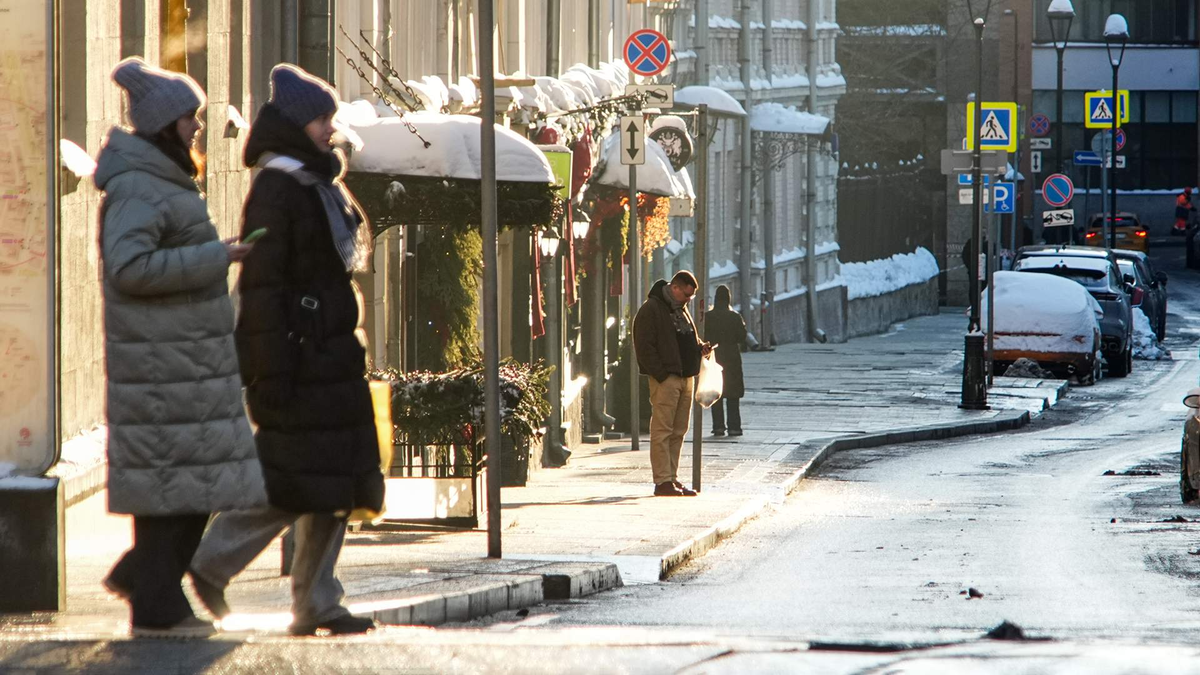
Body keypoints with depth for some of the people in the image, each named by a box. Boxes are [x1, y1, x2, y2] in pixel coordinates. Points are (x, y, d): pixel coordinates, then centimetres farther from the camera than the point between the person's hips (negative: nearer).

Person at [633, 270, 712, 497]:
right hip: (665, 378, -9)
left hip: (685, 377, 9)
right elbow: (644, 346, -13)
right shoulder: (651, 310, -7)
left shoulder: (681, 310, 20)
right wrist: (661, 374, -18)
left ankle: (672, 478, 14)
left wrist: (700, 348, 9)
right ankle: (663, 481, -9)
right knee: (662, 431, -8)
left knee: (678, 432, 9)